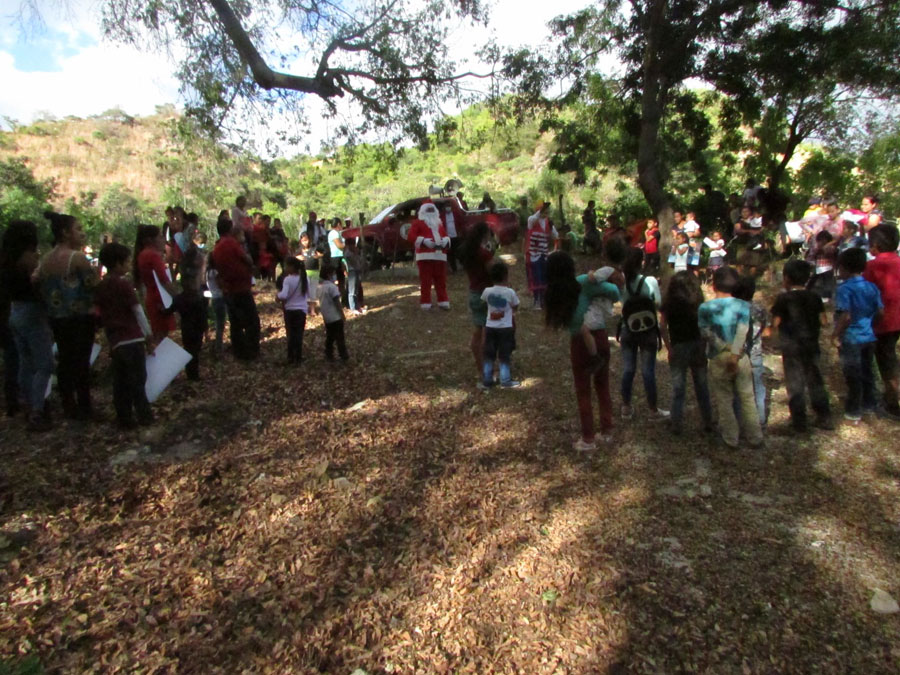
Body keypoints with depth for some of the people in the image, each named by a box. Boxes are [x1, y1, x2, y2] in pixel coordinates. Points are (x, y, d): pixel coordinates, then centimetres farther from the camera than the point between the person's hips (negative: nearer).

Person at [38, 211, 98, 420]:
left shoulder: (44, 261, 5)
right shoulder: (78, 258, -16)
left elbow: (42, 289, 9)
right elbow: (93, 286, -17)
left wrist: (54, 308, 19)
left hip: (57, 319, 6)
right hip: (80, 318, -6)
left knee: (65, 361, 14)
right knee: (81, 362, 2)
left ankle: (68, 406, 24)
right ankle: (83, 408, 10)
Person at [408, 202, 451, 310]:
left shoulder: (439, 223, 27)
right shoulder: (418, 222, 9)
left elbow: (446, 236, 24)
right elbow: (411, 236, -4)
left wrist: (445, 241, -2)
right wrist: (424, 241, -18)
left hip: (440, 255, 5)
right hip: (425, 255, -5)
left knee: (441, 280, 6)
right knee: (425, 281, -6)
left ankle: (443, 302, 12)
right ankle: (425, 303, -4)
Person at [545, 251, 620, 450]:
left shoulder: (554, 294, -9)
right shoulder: (583, 283, -11)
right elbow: (613, 291, -15)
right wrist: (609, 300, 5)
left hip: (580, 343, -1)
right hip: (600, 338, 1)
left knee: (583, 391, 12)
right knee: (603, 386, 19)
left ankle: (588, 439, 17)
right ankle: (607, 431, 30)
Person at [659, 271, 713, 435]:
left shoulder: (669, 303, -1)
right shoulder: (699, 302, 3)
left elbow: (662, 327, -9)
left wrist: (668, 347, -6)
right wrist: (705, 344, 0)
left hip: (678, 347, -2)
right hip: (698, 345, 2)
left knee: (678, 387, 5)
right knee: (702, 386, 12)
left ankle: (677, 423, 10)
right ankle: (708, 422, 21)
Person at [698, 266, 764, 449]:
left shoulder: (705, 308, -9)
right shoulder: (744, 306, -7)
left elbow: (707, 334, -15)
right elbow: (742, 332, -17)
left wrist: (726, 349, -10)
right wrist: (734, 355, -20)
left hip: (718, 360, -1)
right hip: (741, 358, 1)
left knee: (724, 401, 12)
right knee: (747, 398, 15)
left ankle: (731, 439, 22)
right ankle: (755, 438, 24)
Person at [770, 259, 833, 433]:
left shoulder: (784, 298, -11)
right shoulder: (814, 297, 1)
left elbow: (775, 324, -14)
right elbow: (824, 321, 1)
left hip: (791, 347, -4)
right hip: (811, 345, 4)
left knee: (795, 384, 4)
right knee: (815, 381, 15)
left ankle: (799, 422, 9)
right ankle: (825, 418, 22)